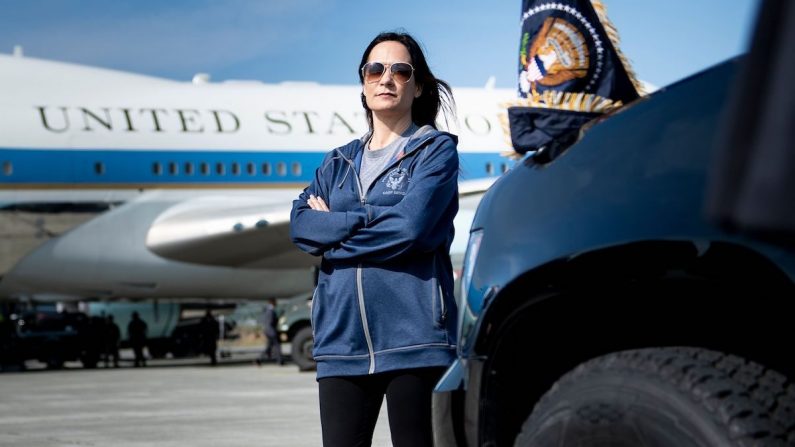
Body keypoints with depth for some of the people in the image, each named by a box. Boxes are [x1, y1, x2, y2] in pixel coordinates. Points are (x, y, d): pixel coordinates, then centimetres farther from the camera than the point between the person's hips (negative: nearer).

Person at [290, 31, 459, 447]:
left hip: (414, 336, -4)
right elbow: (299, 223, 4)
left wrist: (331, 228, -1)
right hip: (342, 335, 4)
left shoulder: (436, 149, 4)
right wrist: (370, 218, -8)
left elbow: (409, 227, -11)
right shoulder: (338, 163, 20)